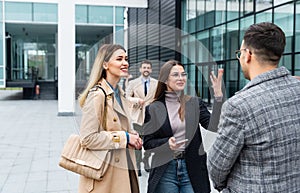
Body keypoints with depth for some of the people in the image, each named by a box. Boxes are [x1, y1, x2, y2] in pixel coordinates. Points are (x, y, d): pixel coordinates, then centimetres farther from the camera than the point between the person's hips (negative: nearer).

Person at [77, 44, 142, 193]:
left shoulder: (120, 94, 11)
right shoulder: (97, 94, -16)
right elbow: (87, 138, -22)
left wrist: (132, 136, 4)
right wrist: (124, 137, -16)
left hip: (123, 168, 8)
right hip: (105, 174, -8)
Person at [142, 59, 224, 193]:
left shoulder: (195, 103, 3)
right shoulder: (153, 109, 0)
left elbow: (213, 127, -12)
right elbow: (147, 143, 1)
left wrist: (218, 95, -20)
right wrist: (167, 143, -18)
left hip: (192, 169, 1)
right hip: (165, 171, 0)